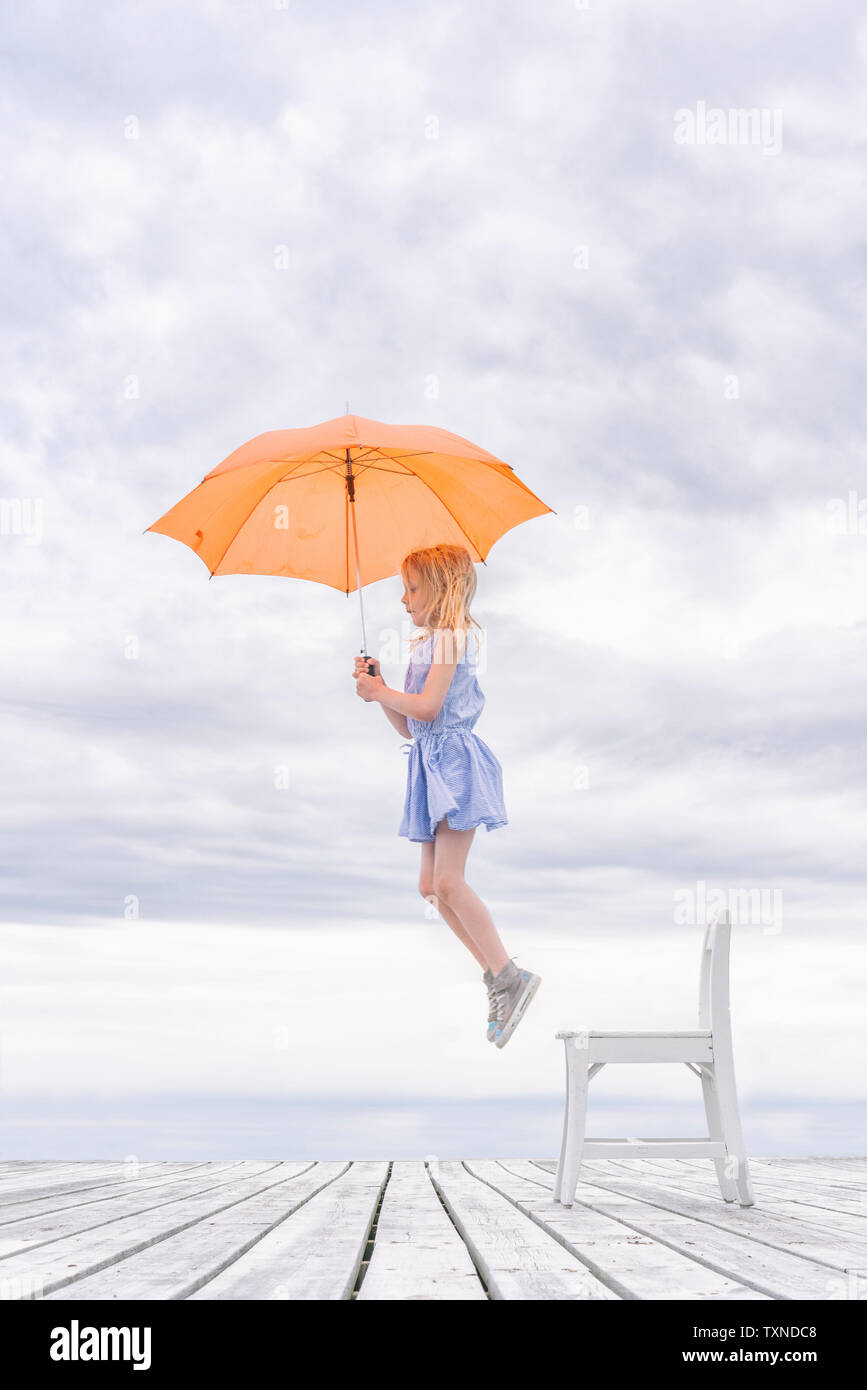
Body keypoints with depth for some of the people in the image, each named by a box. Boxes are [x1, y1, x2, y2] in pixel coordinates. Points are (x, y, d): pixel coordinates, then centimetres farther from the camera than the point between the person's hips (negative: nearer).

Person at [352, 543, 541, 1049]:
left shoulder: (450, 637, -7)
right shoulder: (426, 645, 21)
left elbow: (428, 708, -18)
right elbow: (408, 725, 21)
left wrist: (381, 692, -4)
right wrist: (379, 689, 9)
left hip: (454, 761, -10)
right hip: (432, 762, 10)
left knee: (448, 881, -18)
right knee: (432, 885, 7)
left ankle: (511, 977, -15)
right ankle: (497, 975, 12)